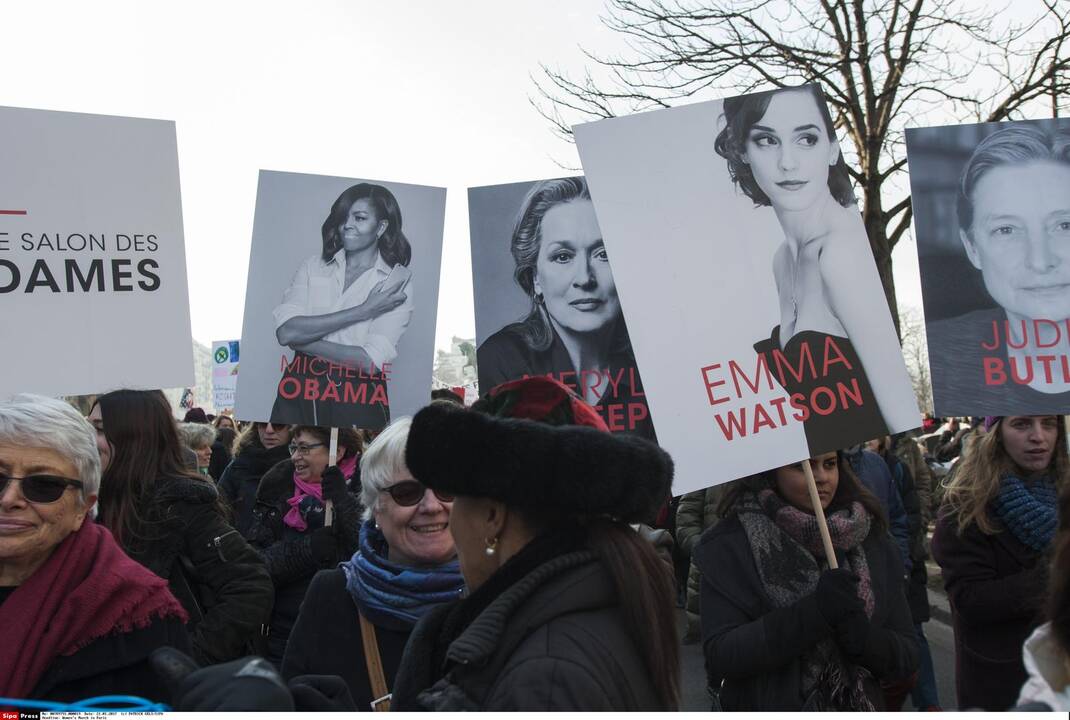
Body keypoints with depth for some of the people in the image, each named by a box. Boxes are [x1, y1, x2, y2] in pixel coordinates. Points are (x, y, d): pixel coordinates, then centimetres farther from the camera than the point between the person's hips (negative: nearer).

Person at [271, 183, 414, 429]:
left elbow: (369, 361, -16)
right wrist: (362, 311, -15)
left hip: (357, 400, -2)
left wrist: (302, 340, -11)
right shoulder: (314, 265, 4)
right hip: (300, 390, 3)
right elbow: (284, 332, -11)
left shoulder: (397, 281, -5)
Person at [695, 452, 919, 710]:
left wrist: (864, 638, -23)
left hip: (859, 707, 3)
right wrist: (814, 611, -30)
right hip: (766, 704, -3)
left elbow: (907, 658, -2)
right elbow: (719, 656, -21)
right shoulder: (729, 546, -13)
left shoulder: (874, 543, -3)